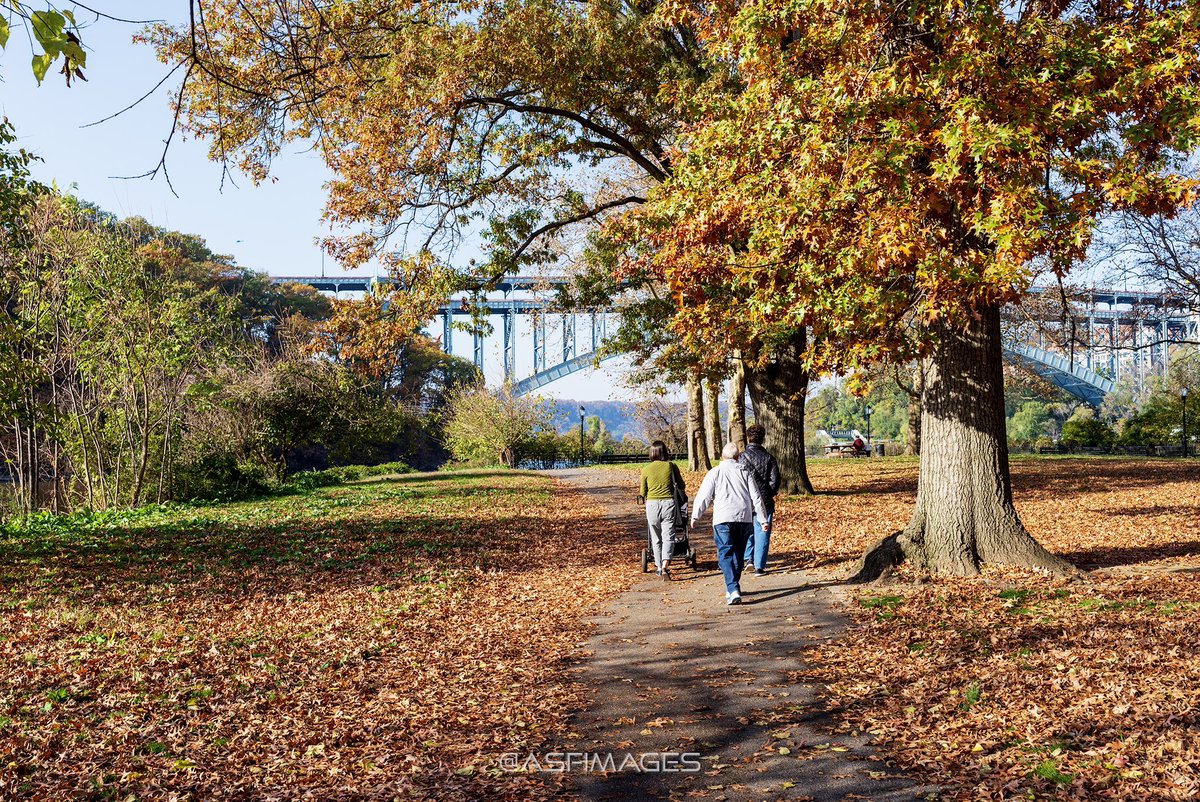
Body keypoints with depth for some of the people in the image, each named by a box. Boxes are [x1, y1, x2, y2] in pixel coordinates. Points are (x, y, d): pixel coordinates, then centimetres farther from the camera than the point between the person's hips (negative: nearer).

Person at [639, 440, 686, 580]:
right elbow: (681, 485, 11)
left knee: (656, 538, 14)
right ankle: (665, 565, -22)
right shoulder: (671, 466, 1)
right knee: (667, 536, -3)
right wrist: (676, 491, 33)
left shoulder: (646, 469, 2)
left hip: (652, 504, 1)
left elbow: (643, 493, 10)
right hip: (668, 502, -1)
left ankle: (658, 565, 23)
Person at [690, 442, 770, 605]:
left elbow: (703, 496, 2)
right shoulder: (745, 471, 10)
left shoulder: (715, 473, 3)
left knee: (726, 555, -3)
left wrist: (695, 516, 13)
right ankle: (733, 588, 26)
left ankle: (733, 590, -18)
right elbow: (756, 497, 8)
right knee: (739, 554, 16)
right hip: (744, 518, 3)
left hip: (723, 519, -3)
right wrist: (763, 520, 11)